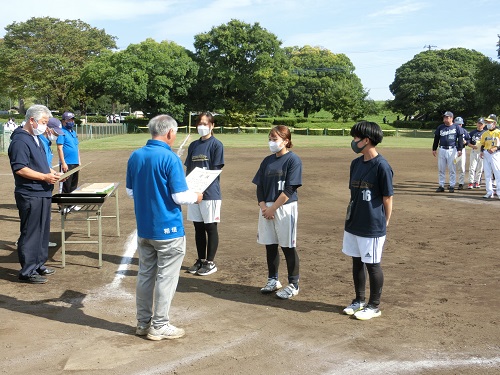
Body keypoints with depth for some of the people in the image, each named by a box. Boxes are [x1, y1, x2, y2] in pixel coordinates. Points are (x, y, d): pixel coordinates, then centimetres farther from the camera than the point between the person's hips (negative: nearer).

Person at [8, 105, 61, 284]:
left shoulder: (36, 139, 15)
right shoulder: (20, 141, -16)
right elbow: (20, 169, -22)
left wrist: (51, 172, 8)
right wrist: (44, 177, -21)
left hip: (43, 193, 10)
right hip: (30, 195, -10)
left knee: (42, 231, 17)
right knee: (30, 233, -3)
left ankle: (39, 264, 29)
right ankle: (27, 271, 5)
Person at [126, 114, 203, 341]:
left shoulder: (135, 156, 3)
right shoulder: (170, 158, -17)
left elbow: (130, 192, 10)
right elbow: (180, 197, -18)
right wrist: (196, 197, 2)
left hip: (143, 228, 7)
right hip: (168, 229, -6)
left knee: (145, 275, 15)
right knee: (165, 278, 5)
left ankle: (143, 322, 25)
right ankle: (159, 326, 13)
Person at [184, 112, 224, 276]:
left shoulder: (216, 144, -5)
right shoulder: (193, 145, 12)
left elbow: (216, 170, -10)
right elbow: (188, 169, 13)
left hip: (210, 193, -6)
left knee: (210, 227, 3)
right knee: (198, 227, 12)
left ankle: (210, 263, 12)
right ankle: (200, 261, 23)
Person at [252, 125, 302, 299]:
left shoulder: (293, 160, -9)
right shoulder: (267, 161, 10)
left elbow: (289, 189, -15)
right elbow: (259, 186, 10)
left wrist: (272, 208, -14)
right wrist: (263, 206, -5)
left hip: (285, 208, -6)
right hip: (267, 208, 6)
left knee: (288, 247, 1)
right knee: (270, 246, 12)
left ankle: (293, 285, 12)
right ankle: (273, 280, 27)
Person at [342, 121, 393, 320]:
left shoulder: (382, 166, -16)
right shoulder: (356, 163, 6)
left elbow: (387, 198, -11)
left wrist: (385, 223, -6)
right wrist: (350, 216, 12)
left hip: (373, 227, -7)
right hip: (353, 224, 7)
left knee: (373, 265, 6)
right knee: (357, 262, 17)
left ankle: (374, 306, 21)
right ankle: (359, 300, 32)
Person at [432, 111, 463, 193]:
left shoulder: (456, 127, 2)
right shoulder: (440, 127, 10)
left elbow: (460, 138, 1)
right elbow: (436, 139, 15)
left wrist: (459, 149, -5)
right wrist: (434, 149, 11)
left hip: (452, 150, -3)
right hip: (442, 150, 3)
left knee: (452, 169, 0)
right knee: (441, 169, 5)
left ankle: (452, 186, 6)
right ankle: (441, 186, 11)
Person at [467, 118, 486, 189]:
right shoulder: (472, 132, 7)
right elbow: (468, 143, 7)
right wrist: (473, 146, -12)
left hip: (482, 152, 0)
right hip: (474, 152, 0)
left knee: (480, 168, 4)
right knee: (472, 167, -6)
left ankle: (477, 182, 12)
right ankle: (471, 182, -5)